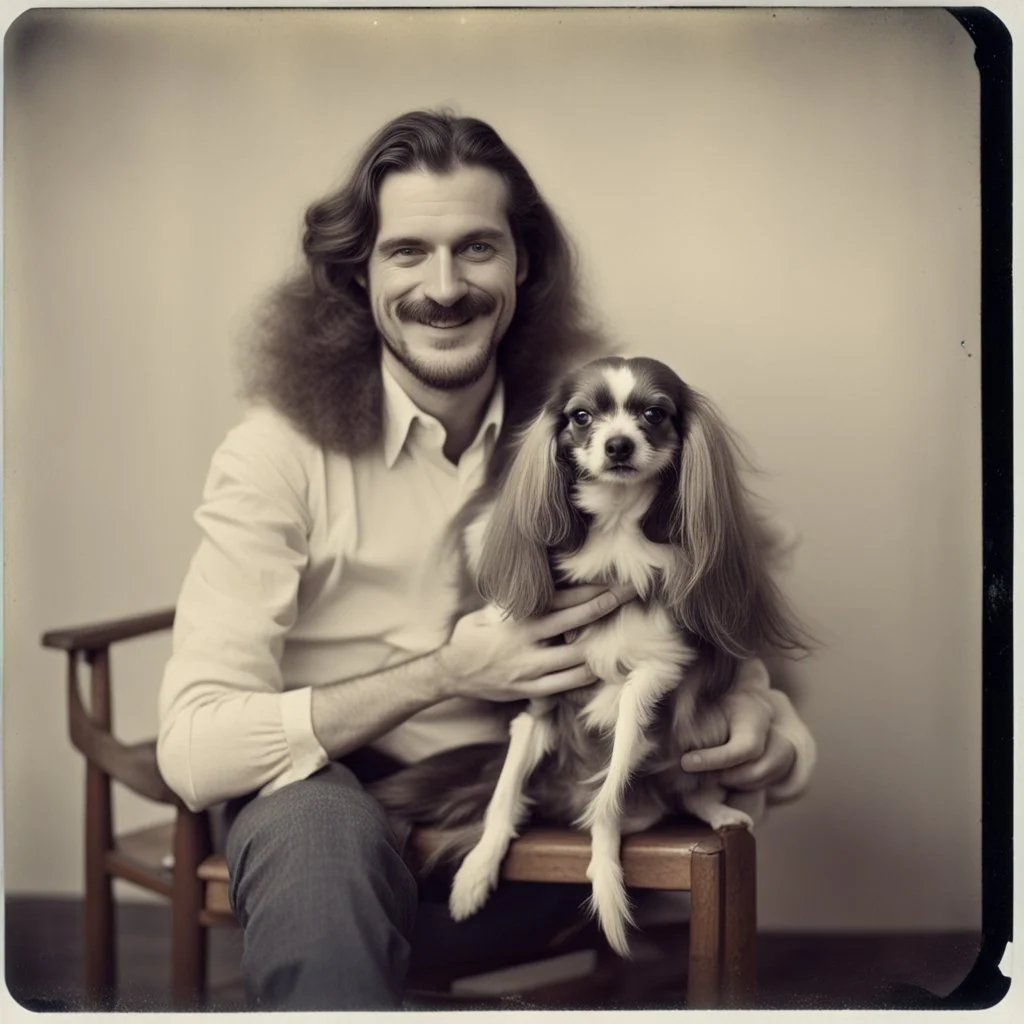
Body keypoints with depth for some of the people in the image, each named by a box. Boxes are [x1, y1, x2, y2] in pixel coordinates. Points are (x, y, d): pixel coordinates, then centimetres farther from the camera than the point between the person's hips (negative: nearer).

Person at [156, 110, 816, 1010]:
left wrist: (758, 706, -17)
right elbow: (194, 749, -19)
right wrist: (445, 674, -24)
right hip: (327, 793, -7)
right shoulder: (280, 452, -14)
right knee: (319, 824, -39)